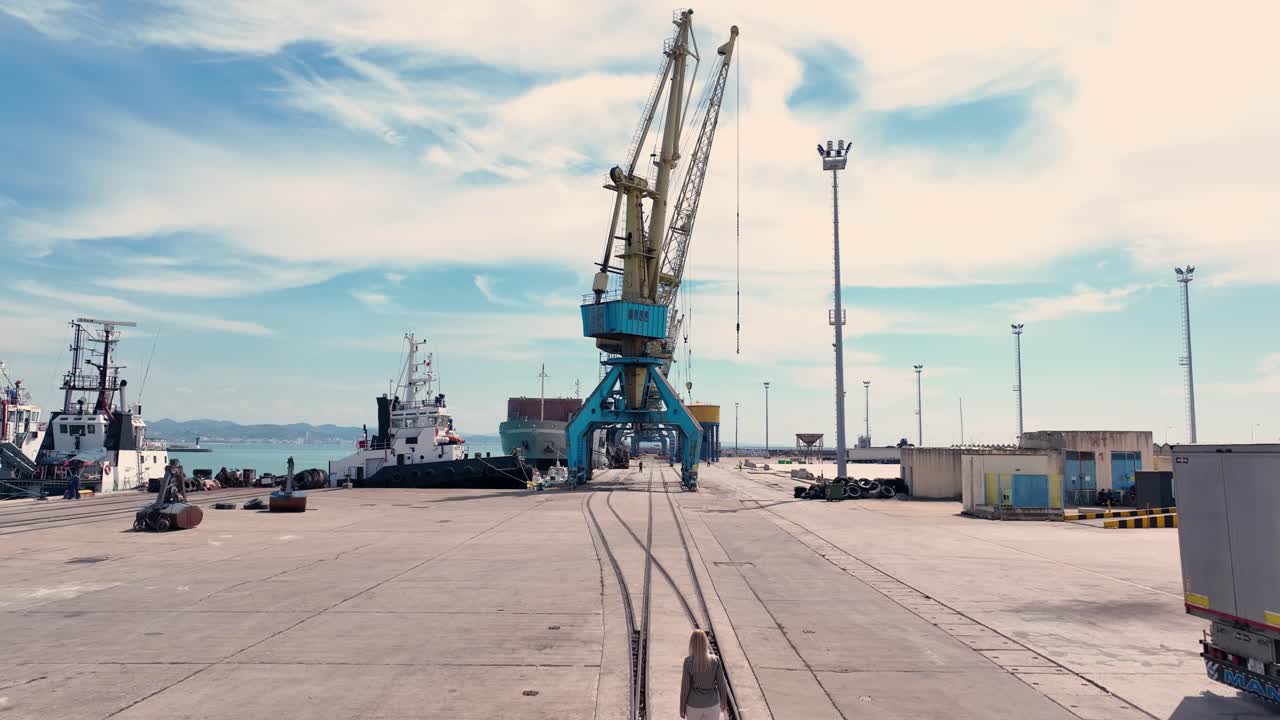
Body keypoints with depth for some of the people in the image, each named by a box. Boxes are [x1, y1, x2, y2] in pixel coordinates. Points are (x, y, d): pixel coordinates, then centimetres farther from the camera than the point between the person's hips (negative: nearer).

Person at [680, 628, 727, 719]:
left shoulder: (688, 662, -19)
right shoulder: (715, 660, -16)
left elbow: (685, 687, -13)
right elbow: (721, 683, -7)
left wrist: (682, 708, 1)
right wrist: (724, 701, 12)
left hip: (694, 704, 0)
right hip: (712, 704, 0)